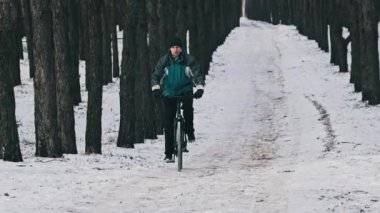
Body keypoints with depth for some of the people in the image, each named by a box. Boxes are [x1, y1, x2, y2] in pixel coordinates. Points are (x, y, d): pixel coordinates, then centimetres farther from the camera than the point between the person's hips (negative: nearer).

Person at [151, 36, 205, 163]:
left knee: (188, 105, -35)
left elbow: (198, 74, -8)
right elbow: (156, 75, -4)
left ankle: (189, 132, -11)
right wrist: (156, 88, -22)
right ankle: (168, 154, 1)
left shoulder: (189, 60, -4)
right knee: (168, 124, -4)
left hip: (185, 91, -1)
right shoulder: (164, 61, -1)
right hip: (169, 94, 1)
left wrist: (199, 88, -25)